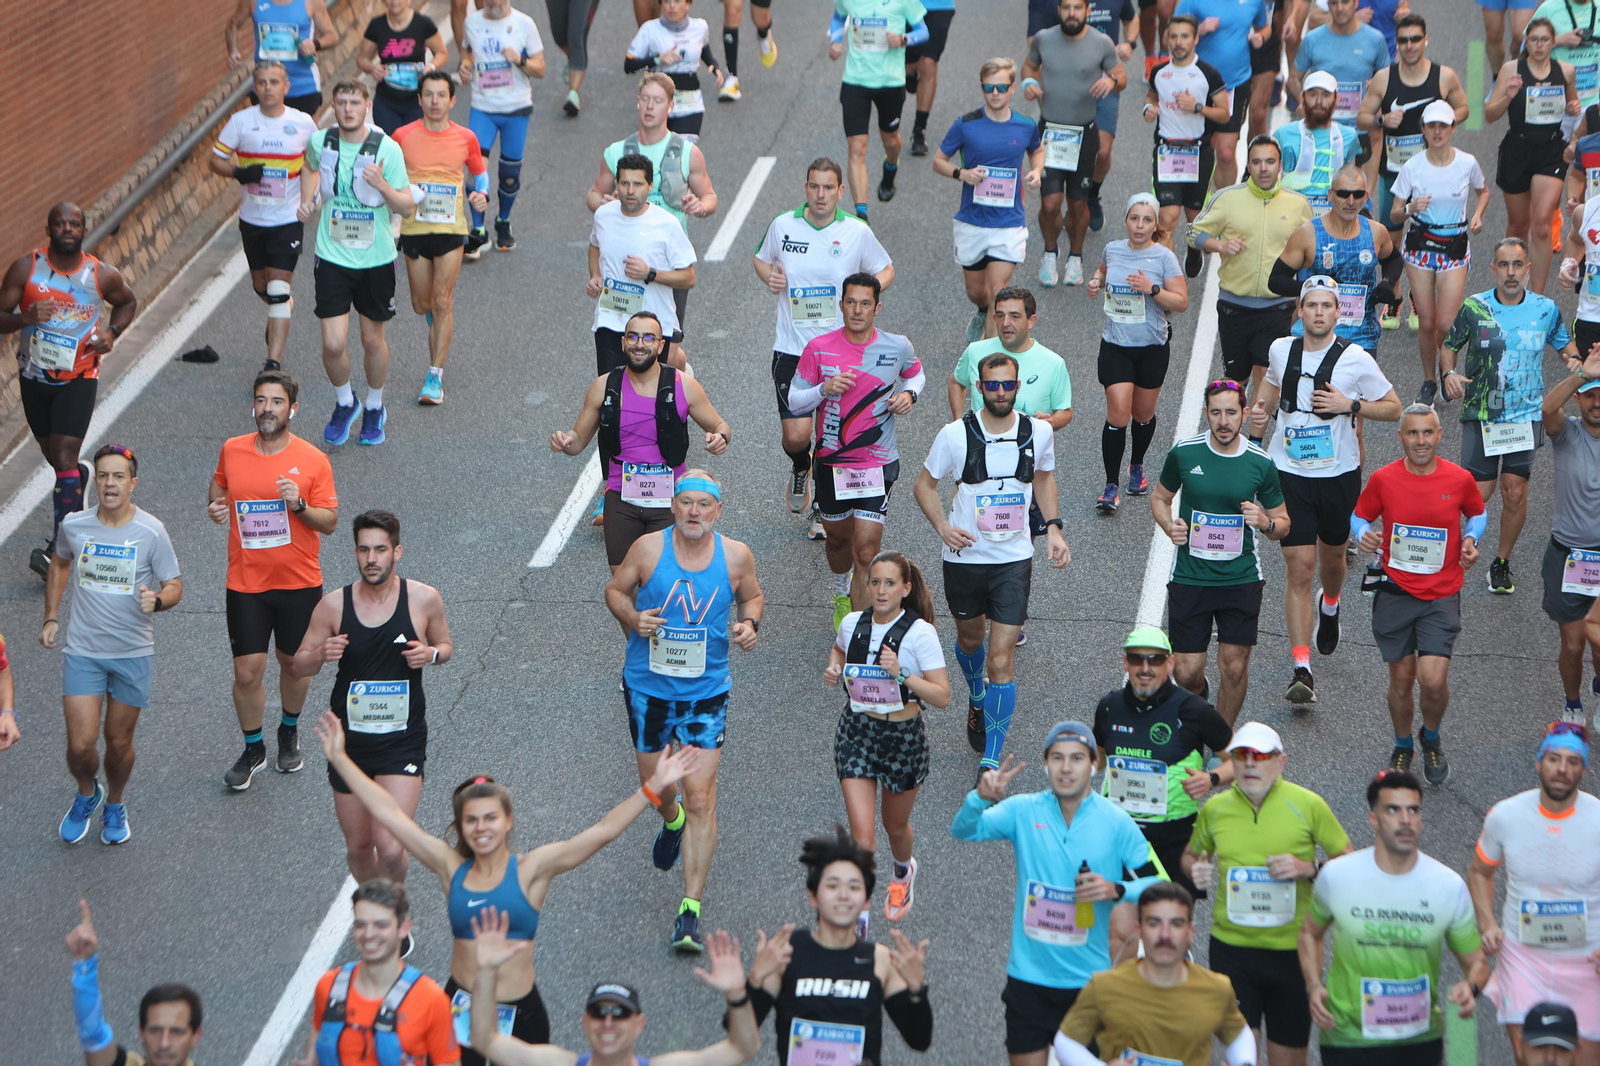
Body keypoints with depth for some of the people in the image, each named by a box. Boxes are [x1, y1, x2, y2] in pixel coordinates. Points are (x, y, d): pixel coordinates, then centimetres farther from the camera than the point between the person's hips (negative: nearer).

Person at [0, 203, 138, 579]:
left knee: (63, 459, -14)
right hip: (34, 376, 3)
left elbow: (128, 301, 14)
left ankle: (57, 548, -15)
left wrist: (112, 332, -5)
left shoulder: (103, 276, -7)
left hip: (78, 378, -2)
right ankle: (82, 475, 54)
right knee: (58, 459, 17)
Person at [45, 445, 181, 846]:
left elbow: (174, 587, -4)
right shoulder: (74, 526, -5)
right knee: (80, 745, -7)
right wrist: (51, 617, 13)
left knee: (119, 742, 11)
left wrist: (158, 599, -27)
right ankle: (86, 794, 27)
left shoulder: (151, 532, -12)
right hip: (82, 651, 1)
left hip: (133, 653, -1)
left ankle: (115, 805, 40)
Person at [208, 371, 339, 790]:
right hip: (246, 583, 1)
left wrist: (299, 505, -23)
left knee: (294, 663, 14)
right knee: (247, 673, -1)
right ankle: (253, 749, 20)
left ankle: (289, 732, 41)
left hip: (299, 582, -1)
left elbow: (330, 522, -5)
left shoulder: (312, 460, -8)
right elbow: (219, 485, 20)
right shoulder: (231, 451, -2)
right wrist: (215, 505, -2)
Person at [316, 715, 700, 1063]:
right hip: (461, 1006, 2)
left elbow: (602, 832, -14)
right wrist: (339, 758, 2)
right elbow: (388, 813, 2)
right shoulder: (451, 867, 0)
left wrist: (653, 787, -22)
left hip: (519, 1011, -2)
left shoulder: (530, 870, -6)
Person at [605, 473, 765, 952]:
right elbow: (615, 589, 4)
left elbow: (752, 596, 13)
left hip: (706, 693, -1)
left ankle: (691, 909, -5)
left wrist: (750, 623, -9)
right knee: (654, 784, 16)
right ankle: (671, 820, 56)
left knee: (700, 797, -9)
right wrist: (632, 617, -17)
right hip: (648, 687, 1)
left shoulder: (736, 556, -6)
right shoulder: (648, 548, -9)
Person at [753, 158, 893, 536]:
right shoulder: (783, 226, -1)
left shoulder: (858, 232, -4)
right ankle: (801, 467, 32)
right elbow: (761, 259, 18)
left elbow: (885, 270, 10)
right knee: (796, 435, -7)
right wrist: (769, 277, -5)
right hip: (792, 347, 0)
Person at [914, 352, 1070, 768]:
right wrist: (943, 527, -16)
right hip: (964, 558, 1)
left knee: (1001, 659, -9)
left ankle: (992, 760, -3)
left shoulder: (1039, 432, -5)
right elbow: (924, 484, 1)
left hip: (1014, 561, -1)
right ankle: (977, 698, 58)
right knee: (970, 639, 23)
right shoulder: (956, 435, -12)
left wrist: (1053, 527, 2)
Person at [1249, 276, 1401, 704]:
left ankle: (1330, 605, 57)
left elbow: (1394, 409, -2)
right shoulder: (1281, 350, 0)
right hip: (1289, 473, 0)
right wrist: (1260, 412, 3)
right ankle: (1301, 669, -10)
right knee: (1299, 567, -8)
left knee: (1332, 556, 20)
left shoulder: (1356, 359, -10)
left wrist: (1350, 405, -17)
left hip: (1339, 474, 0)